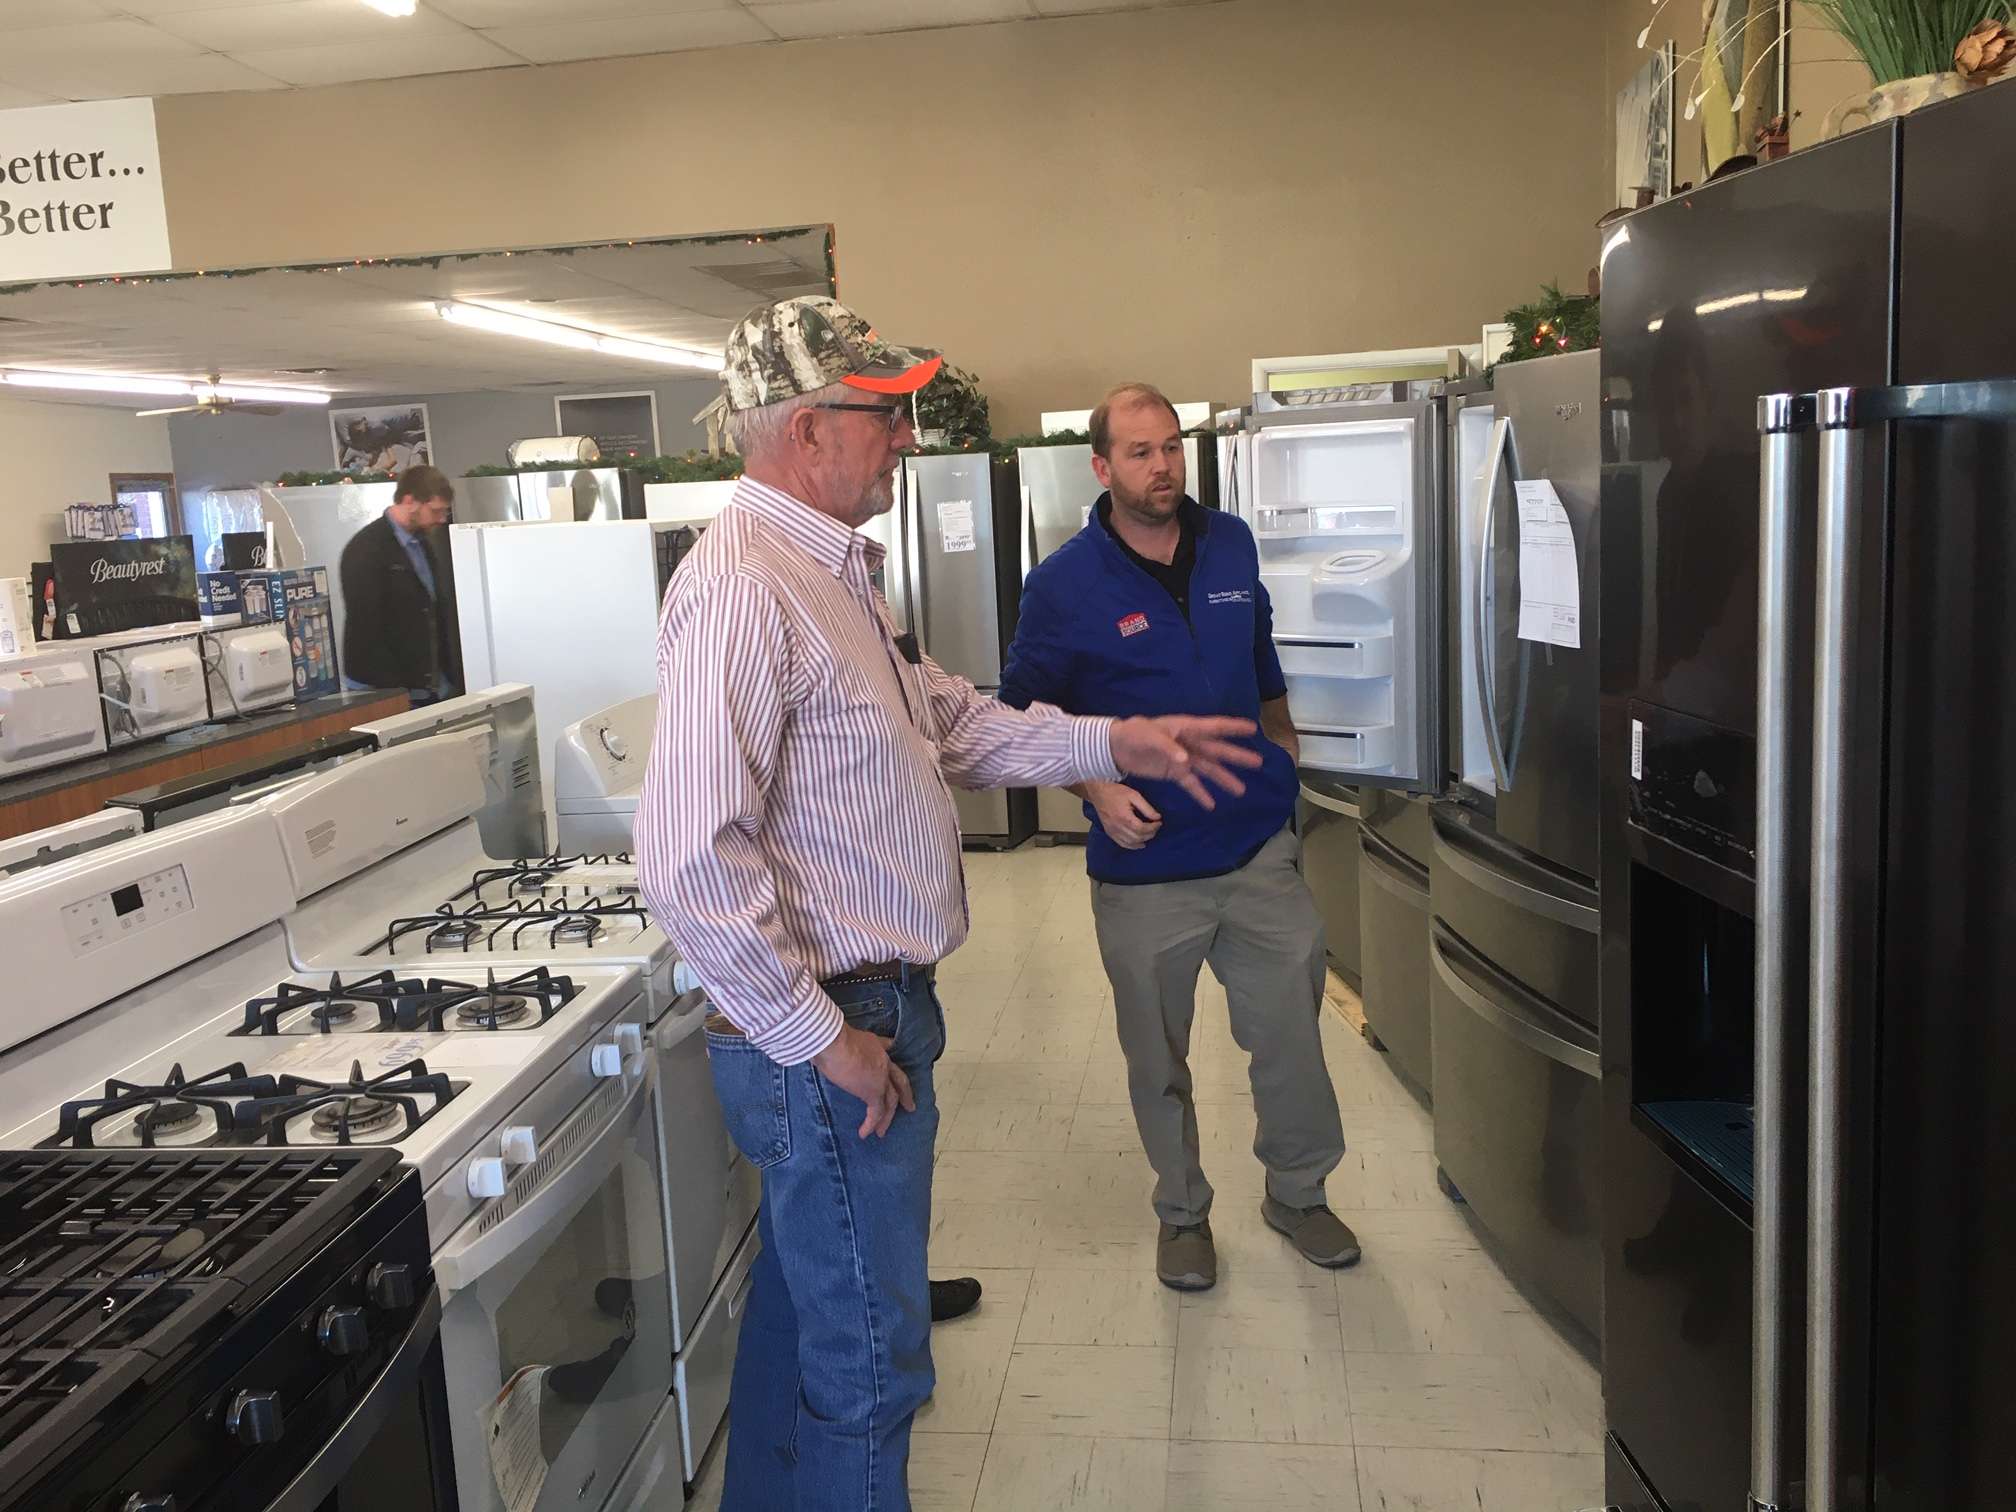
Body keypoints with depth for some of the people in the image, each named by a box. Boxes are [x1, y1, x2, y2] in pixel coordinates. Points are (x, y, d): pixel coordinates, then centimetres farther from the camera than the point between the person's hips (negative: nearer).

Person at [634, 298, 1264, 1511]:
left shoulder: (836, 568, 11)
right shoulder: (742, 585, -23)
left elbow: (948, 721, 19)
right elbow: (690, 859, -29)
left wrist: (1113, 742, 11)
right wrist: (820, 1036, -22)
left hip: (877, 1005, 10)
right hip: (830, 1030, -10)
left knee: (807, 1303, 26)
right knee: (870, 1359, 6)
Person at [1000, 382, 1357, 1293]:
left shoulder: (1231, 544, 3)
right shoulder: (1064, 585, -10)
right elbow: (1024, 713, -2)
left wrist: (1283, 754, 22)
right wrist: (1096, 788, -15)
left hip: (1259, 848, 3)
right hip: (1144, 865, -3)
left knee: (1292, 1035, 11)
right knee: (1158, 1061, 12)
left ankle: (1298, 1192, 36)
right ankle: (1182, 1211, 35)